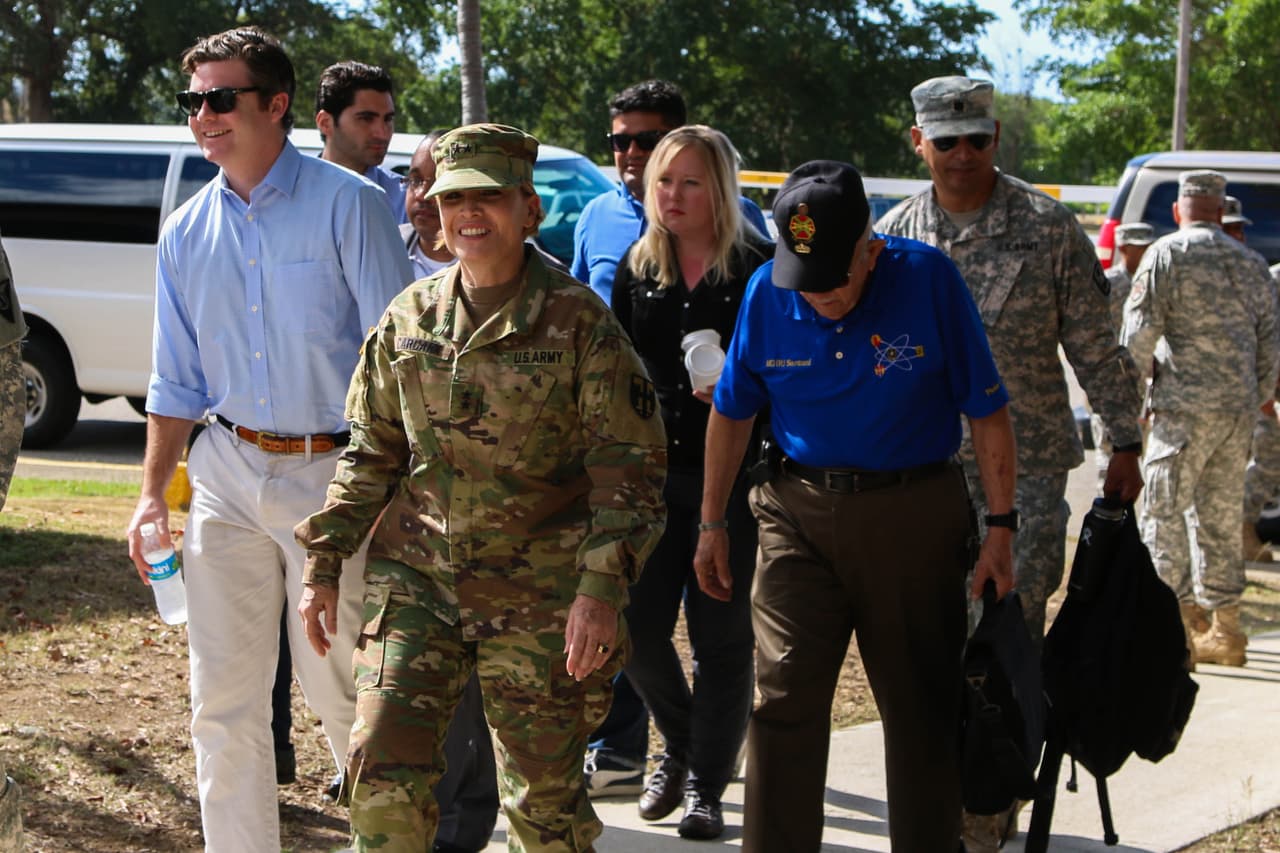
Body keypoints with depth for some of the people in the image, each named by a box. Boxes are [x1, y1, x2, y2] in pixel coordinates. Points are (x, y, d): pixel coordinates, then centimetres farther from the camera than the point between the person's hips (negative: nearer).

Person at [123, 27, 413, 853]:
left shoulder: (348, 205, -7)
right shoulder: (186, 233, 8)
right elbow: (177, 380, 15)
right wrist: (153, 492, 8)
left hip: (332, 474, -4)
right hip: (227, 474, 5)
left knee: (337, 685, 2)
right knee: (224, 699, 5)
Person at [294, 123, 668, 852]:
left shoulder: (579, 321, -7)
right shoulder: (409, 319, 5)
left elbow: (630, 466, -9)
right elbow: (370, 455, 14)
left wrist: (603, 587, -19)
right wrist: (324, 564, 9)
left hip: (541, 593, -3)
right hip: (417, 576, 3)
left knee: (546, 793, 6)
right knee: (383, 763, -8)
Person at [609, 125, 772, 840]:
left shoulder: (761, 268, -4)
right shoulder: (638, 268, 10)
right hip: (652, 472, 4)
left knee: (722, 634, 0)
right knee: (638, 626, 1)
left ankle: (706, 786, 12)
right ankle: (680, 745, 28)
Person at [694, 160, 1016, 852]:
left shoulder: (928, 280, -13)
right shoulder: (767, 293, -6)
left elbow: (987, 411, -6)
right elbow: (732, 412, 8)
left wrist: (1000, 526, -6)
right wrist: (713, 523, 11)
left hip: (913, 515, -1)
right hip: (799, 510, 1)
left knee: (921, 709, 7)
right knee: (782, 700, -5)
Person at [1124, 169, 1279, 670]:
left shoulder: (1167, 255, -4)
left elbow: (1139, 333, -11)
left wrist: (1147, 372, 8)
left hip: (1186, 405, -6)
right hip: (1240, 410, 6)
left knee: (1165, 515, -3)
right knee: (1220, 519, 12)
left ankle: (1180, 623, -10)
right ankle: (1224, 630, 14)